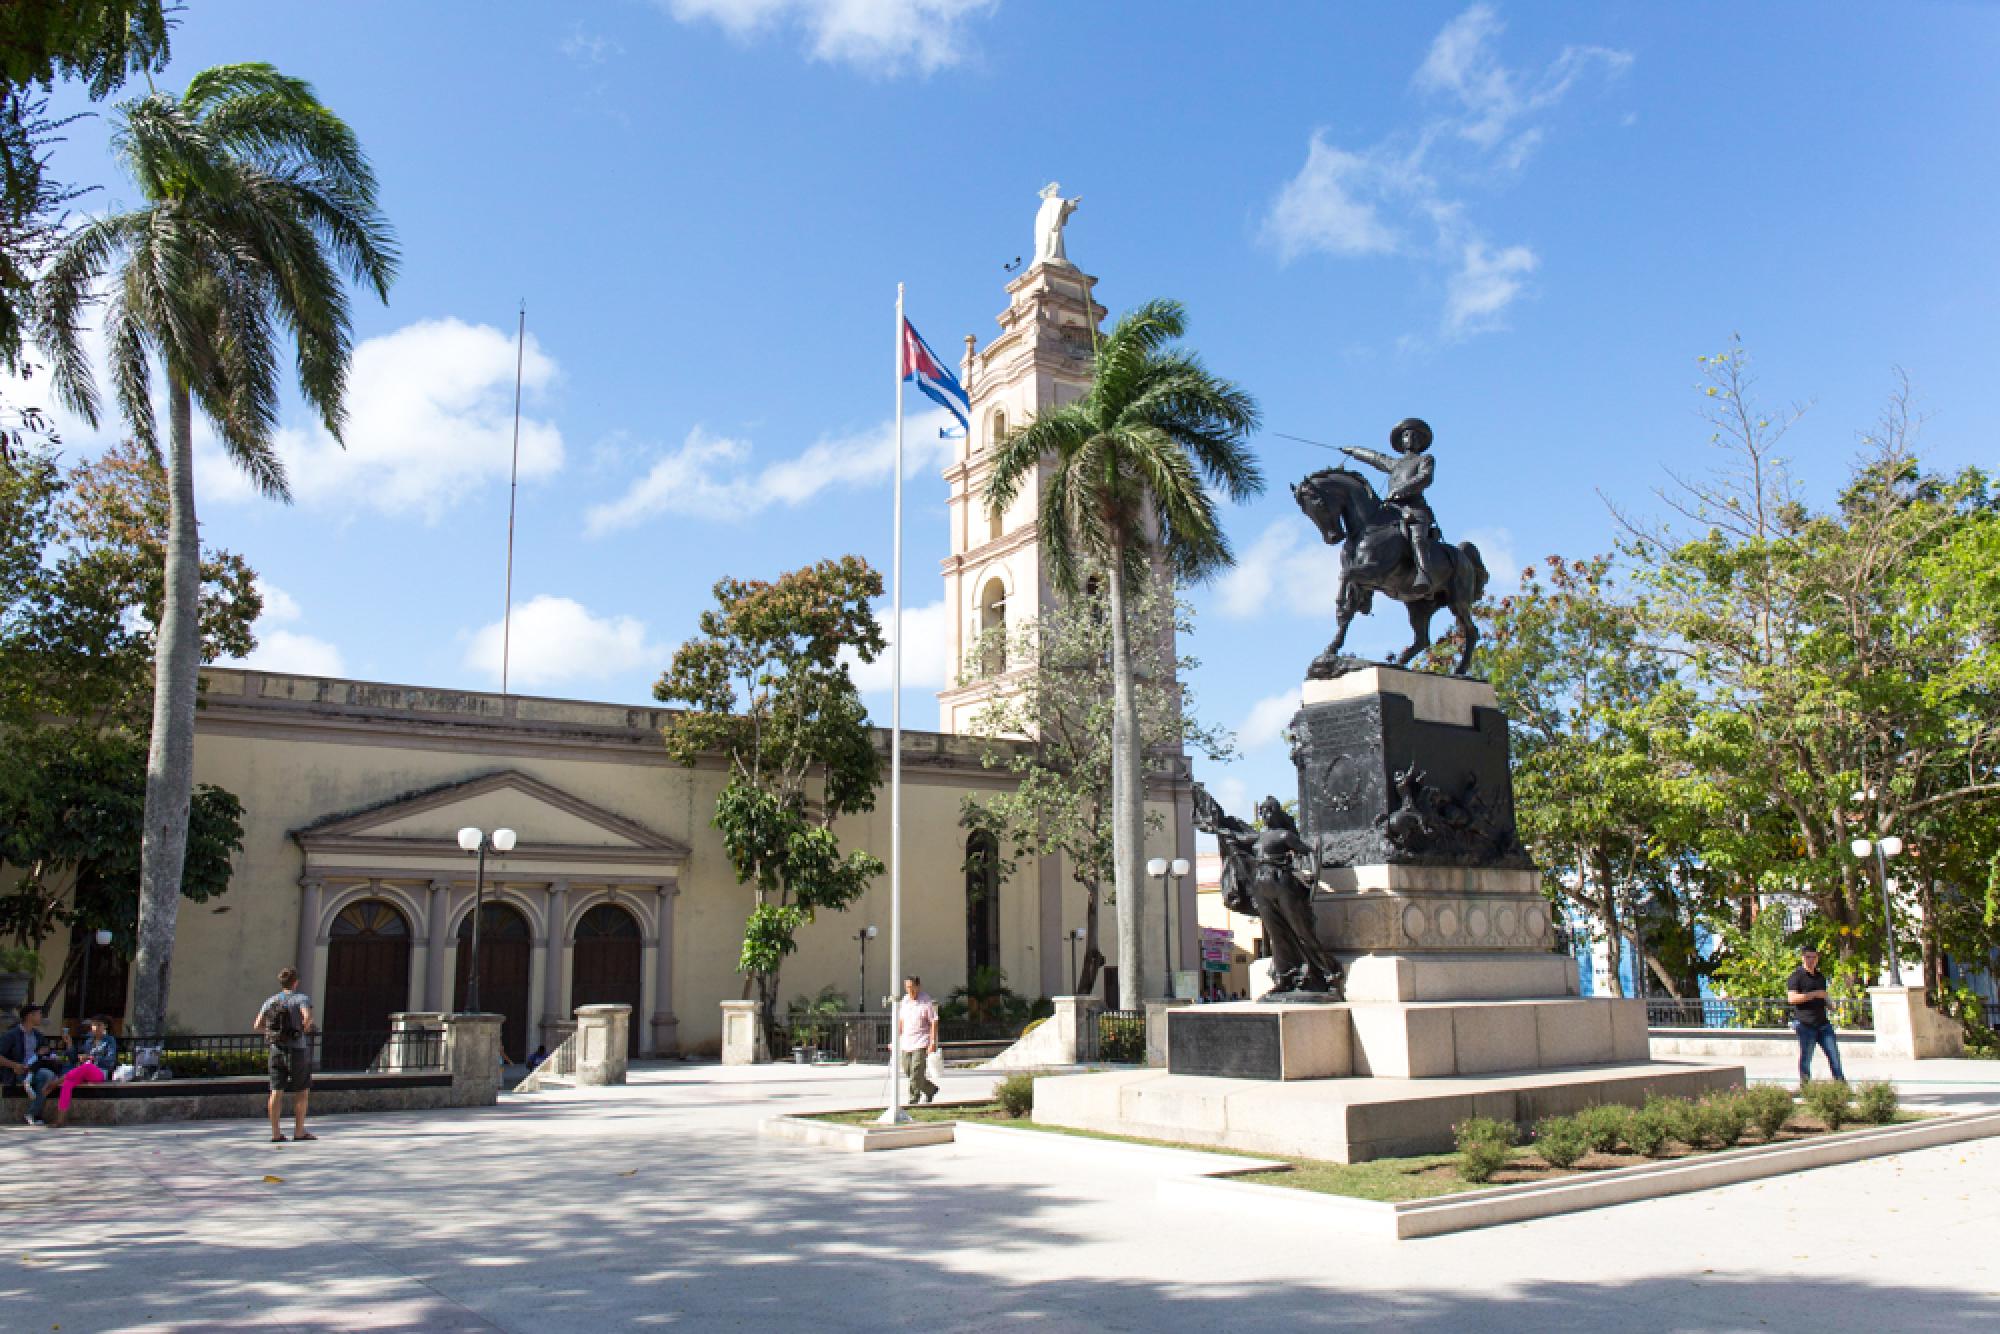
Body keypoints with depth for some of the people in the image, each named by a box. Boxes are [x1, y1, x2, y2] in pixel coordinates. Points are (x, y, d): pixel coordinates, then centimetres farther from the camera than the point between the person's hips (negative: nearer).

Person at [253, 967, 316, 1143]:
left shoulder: (270, 1001, 9)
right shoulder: (302, 998, -7)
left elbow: (257, 1026, 3)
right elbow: (308, 1016, -25)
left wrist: (275, 1030, 17)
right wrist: (305, 1028, -3)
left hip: (276, 1050, 5)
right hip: (297, 1050, -5)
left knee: (277, 1091, 3)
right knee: (302, 1091, 5)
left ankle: (276, 1133, 2)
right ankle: (299, 1131, 5)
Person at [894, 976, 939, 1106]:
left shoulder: (927, 1002, -10)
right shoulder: (904, 1000, 10)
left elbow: (934, 1023, -11)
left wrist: (933, 1043, -17)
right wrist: (897, 1039, 18)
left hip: (921, 1043, -7)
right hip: (906, 1043, 7)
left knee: (916, 1072, -11)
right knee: (907, 1071, 11)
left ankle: (914, 1099, -3)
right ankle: (931, 1089, 28)